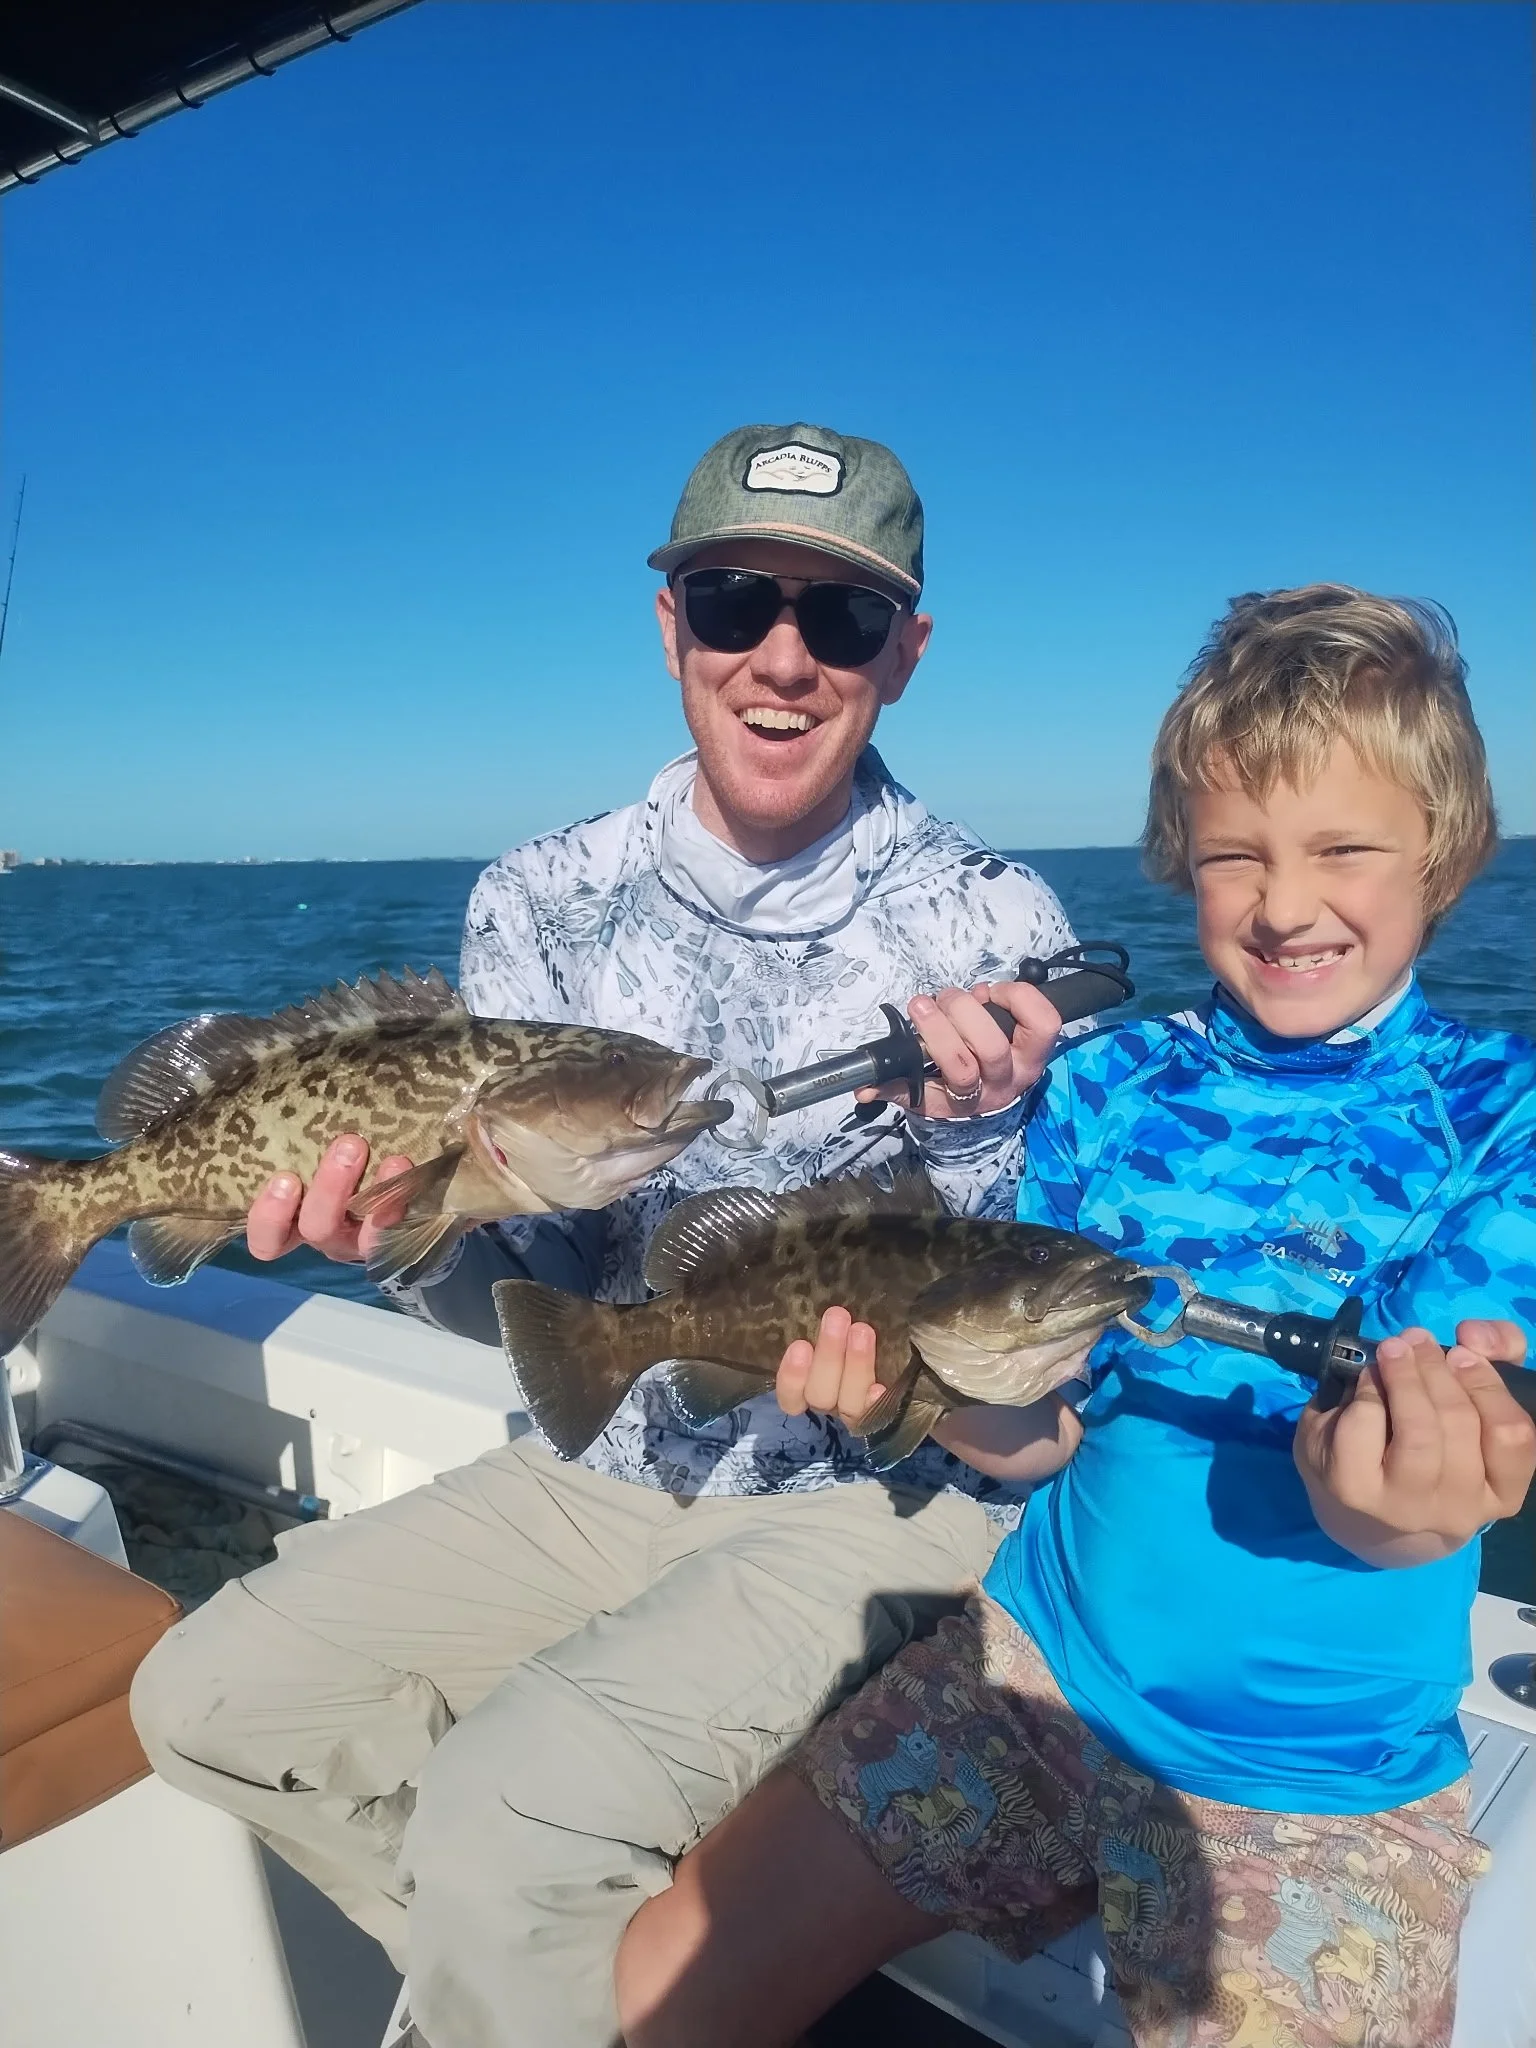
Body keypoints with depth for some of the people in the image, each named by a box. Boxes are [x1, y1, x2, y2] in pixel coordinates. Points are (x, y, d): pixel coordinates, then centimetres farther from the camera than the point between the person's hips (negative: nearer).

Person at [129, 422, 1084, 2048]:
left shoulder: (992, 930, -13)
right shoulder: (542, 901, -3)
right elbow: (530, 1300, -3)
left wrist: (963, 1135, -31)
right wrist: (409, 1233, -25)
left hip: (877, 1502, -4)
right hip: (609, 1471, 5)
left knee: (499, 1835, -23)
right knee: (207, 1700, 0)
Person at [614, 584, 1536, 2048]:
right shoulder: (1107, 1087, -2)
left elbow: (1375, 1495, -20)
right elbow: (1034, 1432, -4)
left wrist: (1401, 1497, -43)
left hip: (1322, 1785, -2)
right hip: (1035, 1670, 3)